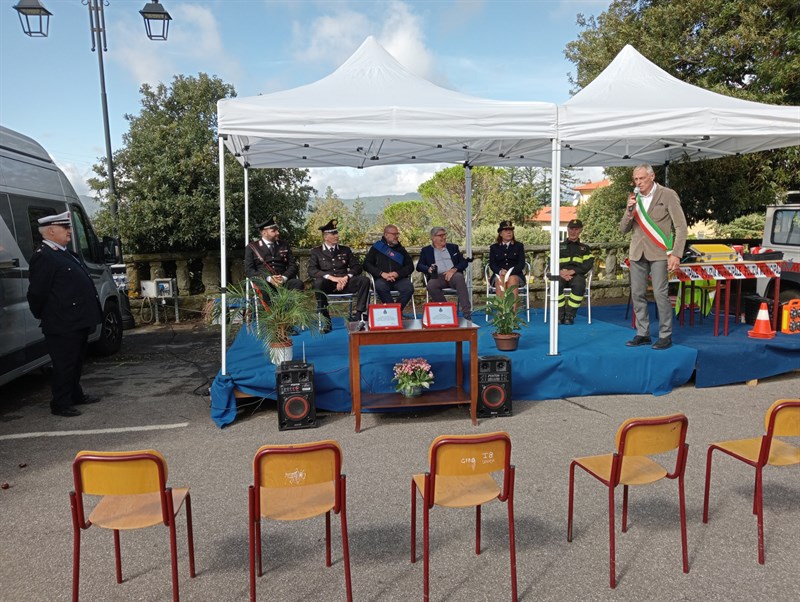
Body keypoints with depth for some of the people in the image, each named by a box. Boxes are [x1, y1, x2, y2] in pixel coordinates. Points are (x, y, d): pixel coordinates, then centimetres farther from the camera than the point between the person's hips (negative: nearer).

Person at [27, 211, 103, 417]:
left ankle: (75, 395, 33)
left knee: (76, 362, 20)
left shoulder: (65, 253, 15)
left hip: (78, 322, 9)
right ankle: (60, 404, 10)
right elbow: (37, 293, -17)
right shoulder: (43, 257, -16)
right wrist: (43, 316, -3)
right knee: (64, 364, 0)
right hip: (63, 325, -9)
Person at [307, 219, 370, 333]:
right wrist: (331, 277, -18)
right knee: (318, 282, -37)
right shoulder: (316, 251, 11)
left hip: (344, 283, 2)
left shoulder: (345, 250, 19)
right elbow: (311, 270, -4)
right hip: (327, 284, -2)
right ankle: (325, 319, -27)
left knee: (364, 280, -24)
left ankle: (359, 314, -23)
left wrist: (346, 277, -11)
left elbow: (357, 267, 11)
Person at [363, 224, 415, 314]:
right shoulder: (377, 247, 14)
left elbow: (410, 266, 13)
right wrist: (382, 273, -10)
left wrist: (397, 274, -7)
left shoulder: (401, 249, 21)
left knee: (409, 288, -29)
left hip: (399, 279, 2)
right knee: (380, 286, -36)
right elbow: (367, 264, 6)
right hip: (382, 279, -2)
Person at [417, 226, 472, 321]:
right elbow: (419, 266, 8)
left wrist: (454, 269, -9)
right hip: (437, 277, 0)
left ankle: (467, 312, -37)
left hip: (453, 275, 0)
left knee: (459, 277, -35)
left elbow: (464, 262, 12)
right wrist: (428, 269, -15)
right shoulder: (426, 250, 17)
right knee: (430, 285, -34)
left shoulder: (453, 247, 21)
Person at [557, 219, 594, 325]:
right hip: (560, 275, 1)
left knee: (579, 284, -38)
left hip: (577, 275, 0)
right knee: (556, 284, -37)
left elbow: (588, 264, 6)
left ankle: (570, 315, -27)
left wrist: (572, 271, -13)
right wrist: (560, 272, -10)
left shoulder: (585, 248, 24)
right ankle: (560, 315, -24)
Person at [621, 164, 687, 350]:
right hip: (637, 252, 5)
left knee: (660, 294, -10)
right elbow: (623, 229, 10)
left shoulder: (667, 195, -4)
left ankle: (665, 336, 1)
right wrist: (629, 210, -9)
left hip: (658, 252, -5)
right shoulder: (634, 198, 10)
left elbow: (681, 226, -6)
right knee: (637, 294, 5)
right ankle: (643, 334, 15)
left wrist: (676, 254, -14)